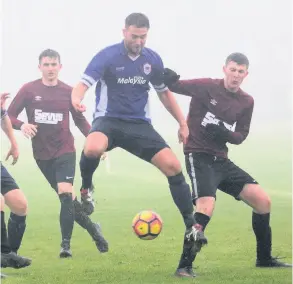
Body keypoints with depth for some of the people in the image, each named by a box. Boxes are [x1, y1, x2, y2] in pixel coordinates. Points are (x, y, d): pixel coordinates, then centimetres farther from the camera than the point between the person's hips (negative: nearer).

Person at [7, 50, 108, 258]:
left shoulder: (68, 92, 0)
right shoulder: (29, 90, -3)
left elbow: (80, 120, 10)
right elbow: (9, 116, -3)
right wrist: (22, 125, -24)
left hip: (65, 151, -1)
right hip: (42, 154, 1)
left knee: (66, 193, -18)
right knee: (66, 197, 7)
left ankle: (66, 244, -10)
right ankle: (92, 228, 28)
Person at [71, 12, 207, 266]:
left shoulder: (153, 60, 3)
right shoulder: (107, 56, -11)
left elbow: (164, 92, 18)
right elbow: (83, 85, -20)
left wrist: (182, 122, 14)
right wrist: (77, 99, -44)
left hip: (140, 124, 4)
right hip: (108, 121, -4)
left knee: (172, 165, -13)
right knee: (93, 149, -39)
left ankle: (191, 227, -2)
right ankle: (85, 189, -5)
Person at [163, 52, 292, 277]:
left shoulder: (246, 102, 7)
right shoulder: (206, 87, -9)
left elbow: (240, 137, 8)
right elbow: (174, 85, -9)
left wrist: (225, 133, -14)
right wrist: (168, 78, -34)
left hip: (221, 160, 7)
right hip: (199, 157, -7)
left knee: (262, 200, 3)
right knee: (206, 207, -28)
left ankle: (264, 259, 19)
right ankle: (185, 265, -18)